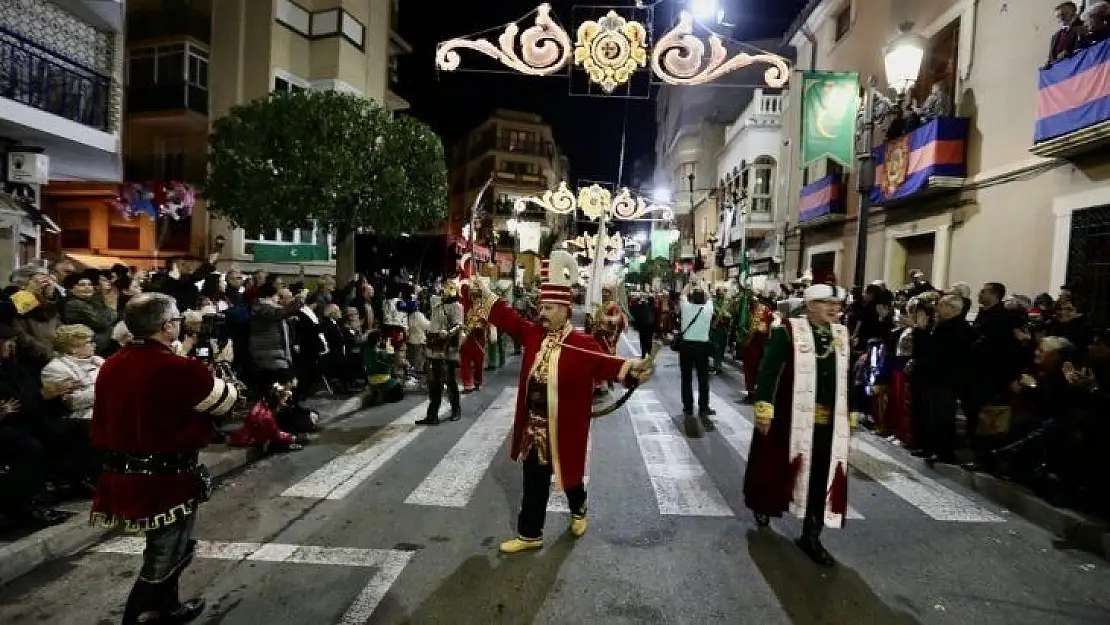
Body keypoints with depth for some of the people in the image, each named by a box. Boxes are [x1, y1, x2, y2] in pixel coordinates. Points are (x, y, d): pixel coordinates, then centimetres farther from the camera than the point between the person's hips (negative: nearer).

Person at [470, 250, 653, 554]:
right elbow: (508, 318, 7)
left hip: (565, 430, -4)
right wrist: (486, 296, 6)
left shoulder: (582, 345, -15)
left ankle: (578, 512, 50)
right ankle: (529, 534, 27)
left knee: (570, 476, 19)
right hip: (534, 428, 4)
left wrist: (631, 368, -41)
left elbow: (604, 363, -23)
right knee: (534, 483, 13)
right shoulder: (533, 334, 0)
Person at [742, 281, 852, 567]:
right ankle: (765, 506, 40)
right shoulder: (787, 332, -10)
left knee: (824, 479, 7)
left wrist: (852, 414, 14)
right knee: (778, 467, 13)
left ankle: (811, 536, 20)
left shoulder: (843, 336, 9)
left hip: (830, 423, 5)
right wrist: (764, 409, -21)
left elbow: (849, 378, 15)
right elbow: (768, 371, -15)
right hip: (792, 419, -4)